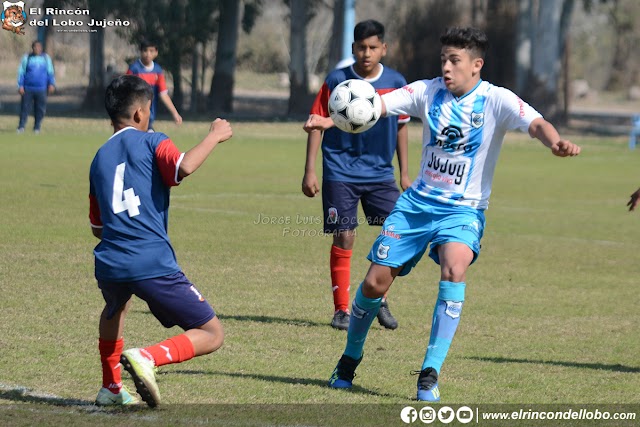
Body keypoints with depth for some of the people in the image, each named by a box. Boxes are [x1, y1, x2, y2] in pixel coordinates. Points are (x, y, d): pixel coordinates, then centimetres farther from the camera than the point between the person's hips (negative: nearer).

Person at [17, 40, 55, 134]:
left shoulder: (46, 58, 9)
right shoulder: (26, 58, 6)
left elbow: (50, 72, 11)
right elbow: (21, 72, 8)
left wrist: (52, 84, -3)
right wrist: (20, 86, -1)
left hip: (41, 89, 1)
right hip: (28, 88, -1)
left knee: (40, 109, 1)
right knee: (25, 108, -5)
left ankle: (37, 128, 11)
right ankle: (21, 127, 0)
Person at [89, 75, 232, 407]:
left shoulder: (99, 158, 20)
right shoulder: (150, 142, 3)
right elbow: (184, 167, -20)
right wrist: (214, 136, -5)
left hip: (110, 264, 6)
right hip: (153, 264, -6)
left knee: (115, 307, 42)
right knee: (211, 335, 2)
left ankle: (111, 388, 39)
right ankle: (148, 358, -22)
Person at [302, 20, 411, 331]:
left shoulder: (396, 83, 1)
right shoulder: (336, 81, -6)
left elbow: (401, 127, 12)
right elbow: (316, 124, -1)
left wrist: (405, 173, 11)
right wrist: (310, 171, -5)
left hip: (380, 173, 2)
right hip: (341, 173, -2)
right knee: (344, 238, -4)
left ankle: (379, 299, 12)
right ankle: (341, 310, 9)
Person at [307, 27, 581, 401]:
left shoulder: (496, 100, -9)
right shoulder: (429, 91, -2)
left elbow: (536, 123, -24)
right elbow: (376, 106, -11)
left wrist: (556, 141, -47)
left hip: (463, 209, -3)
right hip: (418, 202, 3)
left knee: (455, 268, -32)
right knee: (375, 283, 0)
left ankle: (430, 373, -27)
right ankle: (350, 358, 28)